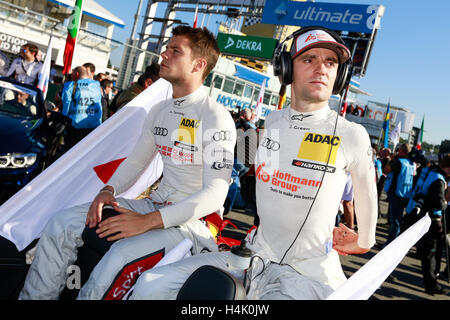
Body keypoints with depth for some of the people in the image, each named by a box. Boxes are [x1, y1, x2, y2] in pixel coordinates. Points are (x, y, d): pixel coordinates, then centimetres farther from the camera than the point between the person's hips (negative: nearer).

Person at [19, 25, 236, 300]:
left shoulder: (216, 117, -14)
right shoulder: (160, 111, 11)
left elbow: (215, 194, -20)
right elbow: (136, 161, 18)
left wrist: (148, 221, -24)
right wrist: (108, 190, -3)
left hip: (196, 220, -7)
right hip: (156, 205, 7)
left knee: (122, 255, -34)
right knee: (63, 223, -4)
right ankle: (33, 296, 8)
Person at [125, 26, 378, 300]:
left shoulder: (352, 135, -9)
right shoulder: (271, 122, 4)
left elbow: (367, 197, 7)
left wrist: (364, 243, 22)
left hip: (309, 275, -4)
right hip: (257, 255, 5)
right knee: (150, 286, -8)